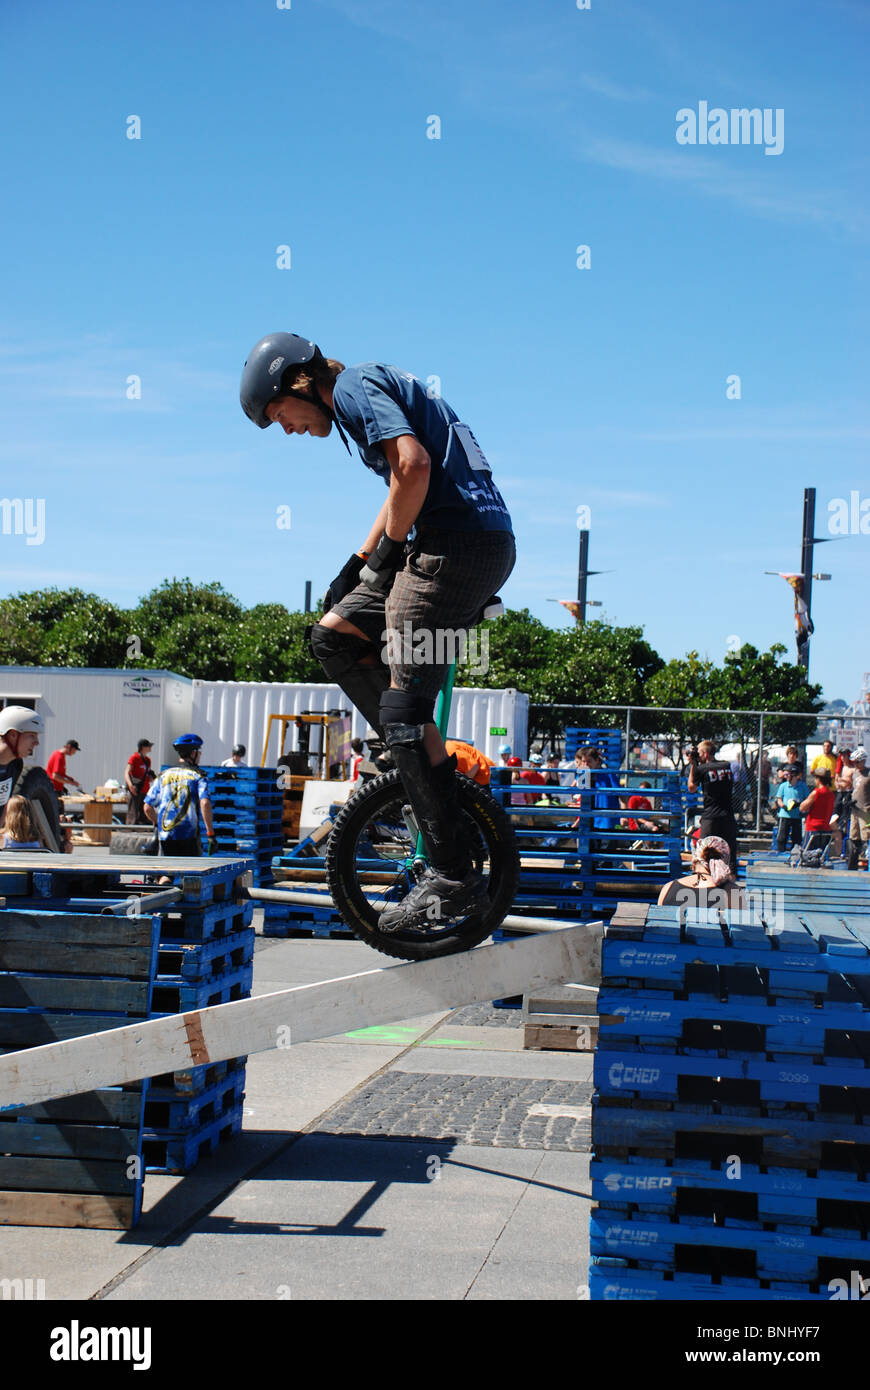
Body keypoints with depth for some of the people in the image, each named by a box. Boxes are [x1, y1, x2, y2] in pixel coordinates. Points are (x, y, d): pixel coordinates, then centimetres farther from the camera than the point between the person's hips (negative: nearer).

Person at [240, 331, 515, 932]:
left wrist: (388, 549, -8)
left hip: (458, 545, -10)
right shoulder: (373, 387, 25)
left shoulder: (354, 387, -5)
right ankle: (425, 759, 12)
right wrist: (357, 564, 25)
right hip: (481, 548, 10)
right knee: (334, 635, 15)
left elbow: (414, 465, -20)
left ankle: (455, 878, -8)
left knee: (403, 710, -10)